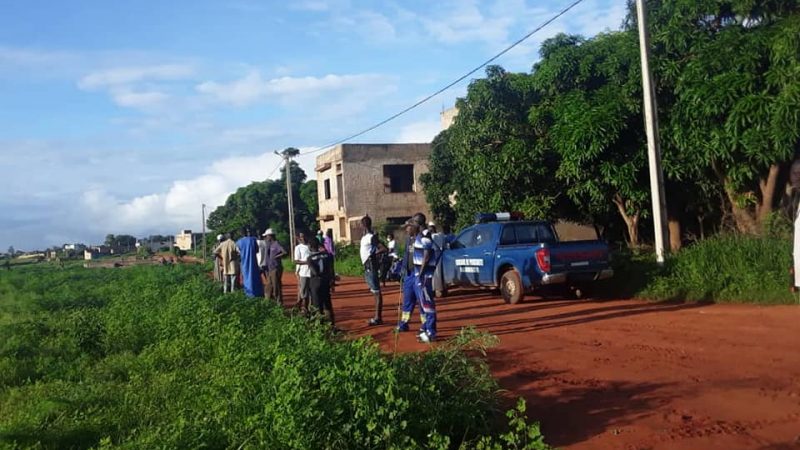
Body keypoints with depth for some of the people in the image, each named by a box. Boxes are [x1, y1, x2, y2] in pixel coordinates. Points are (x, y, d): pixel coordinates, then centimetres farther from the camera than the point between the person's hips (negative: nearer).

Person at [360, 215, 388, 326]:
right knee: (374, 292, 13)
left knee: (376, 292, -8)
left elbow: (384, 249, -23)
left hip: (371, 266, -10)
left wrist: (373, 254, -17)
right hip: (367, 266, 10)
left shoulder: (372, 237, -15)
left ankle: (378, 318, -7)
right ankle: (377, 317, 20)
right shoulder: (365, 236, 14)